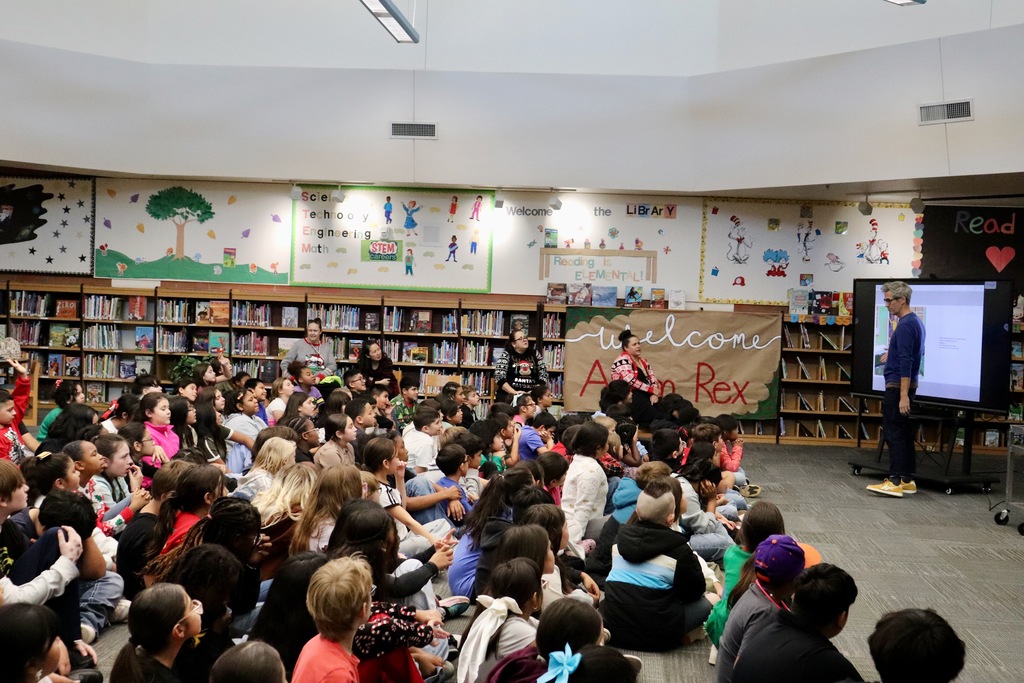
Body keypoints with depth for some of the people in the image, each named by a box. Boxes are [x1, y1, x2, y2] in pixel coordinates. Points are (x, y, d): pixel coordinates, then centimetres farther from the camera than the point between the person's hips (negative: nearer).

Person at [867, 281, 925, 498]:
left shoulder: (905, 325, -19)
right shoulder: (915, 321, 14)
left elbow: (906, 362, -24)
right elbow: (919, 352, 26)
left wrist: (903, 395, -26)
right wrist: (893, 352, 27)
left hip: (898, 385, -10)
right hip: (905, 385, 10)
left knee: (894, 433, -9)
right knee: (903, 433, 11)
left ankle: (895, 482, -9)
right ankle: (907, 480, 14)